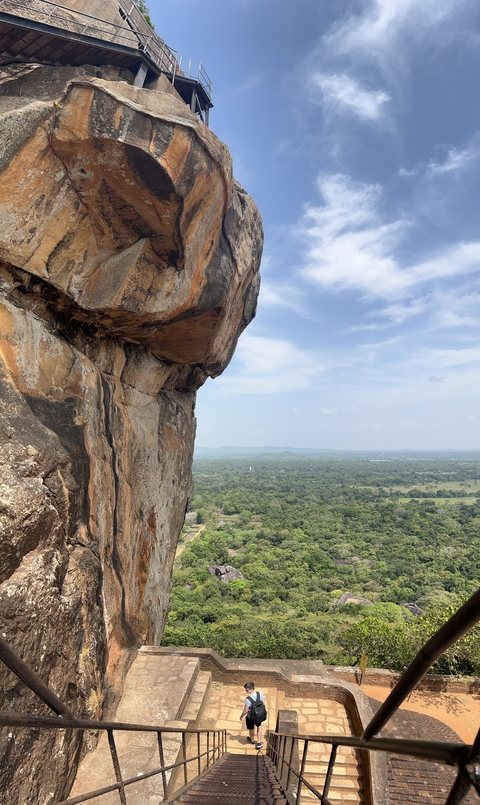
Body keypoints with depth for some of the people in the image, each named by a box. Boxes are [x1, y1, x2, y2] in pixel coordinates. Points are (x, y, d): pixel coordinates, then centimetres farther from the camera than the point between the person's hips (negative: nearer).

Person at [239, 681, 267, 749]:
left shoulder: (248, 699, -35)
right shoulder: (260, 693, -22)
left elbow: (245, 711, -23)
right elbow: (264, 702, -7)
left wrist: (241, 716, -3)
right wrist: (265, 711, 12)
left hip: (251, 717, -3)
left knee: (251, 729, 27)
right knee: (259, 726, 34)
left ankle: (252, 740, 54)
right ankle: (259, 742, 37)